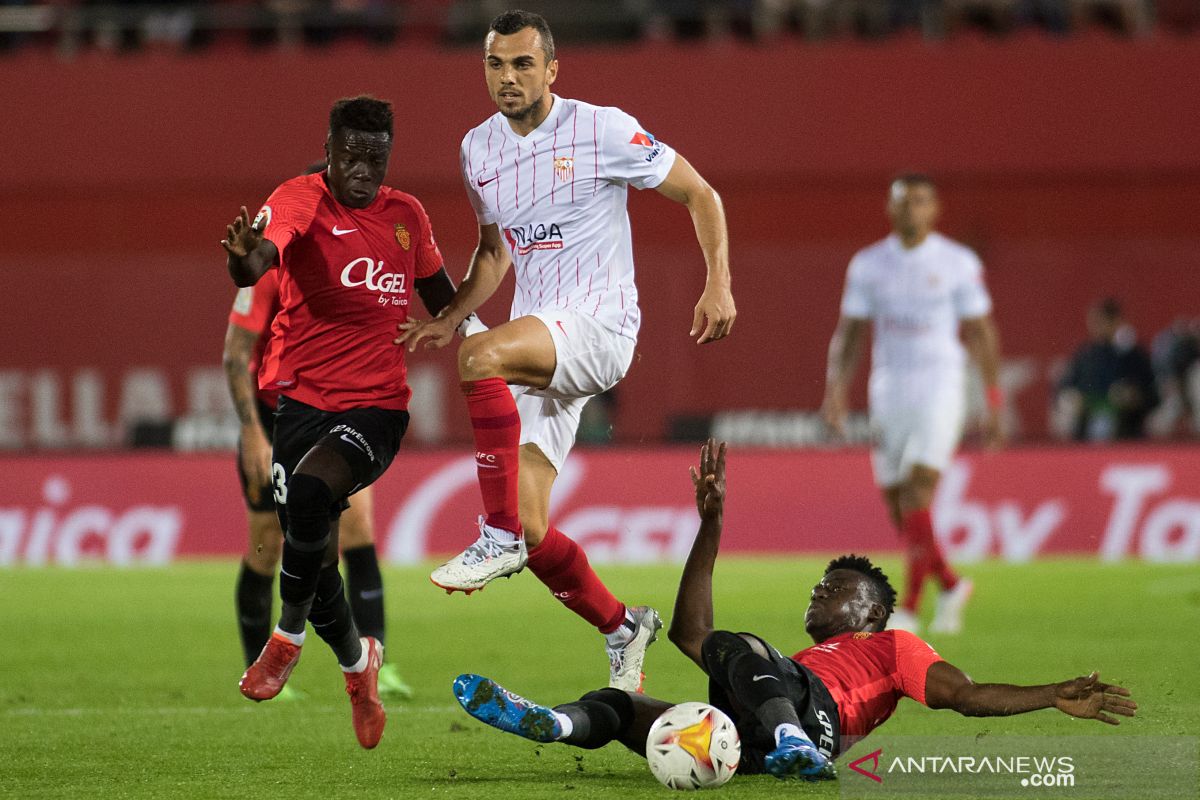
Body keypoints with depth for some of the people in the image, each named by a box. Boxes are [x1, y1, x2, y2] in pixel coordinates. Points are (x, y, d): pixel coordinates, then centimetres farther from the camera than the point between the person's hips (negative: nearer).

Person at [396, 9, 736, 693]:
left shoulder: (602, 131, -7)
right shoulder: (478, 149, 11)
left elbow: (699, 194, 0)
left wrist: (719, 286, -10)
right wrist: (448, 319, 11)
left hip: (601, 323, -6)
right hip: (536, 345, 7)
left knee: (482, 357, -36)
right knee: (533, 533, -2)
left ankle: (499, 535, -31)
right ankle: (621, 627, 22)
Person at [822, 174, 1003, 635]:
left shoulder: (958, 264, 0)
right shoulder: (867, 265, 8)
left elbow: (980, 333, 4)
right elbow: (849, 332, 11)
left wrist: (993, 403, 2)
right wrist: (835, 387, -3)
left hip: (940, 388, -4)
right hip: (888, 389, 4)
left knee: (917, 494, -17)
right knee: (895, 502, 3)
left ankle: (908, 609, -14)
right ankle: (950, 586, 25)